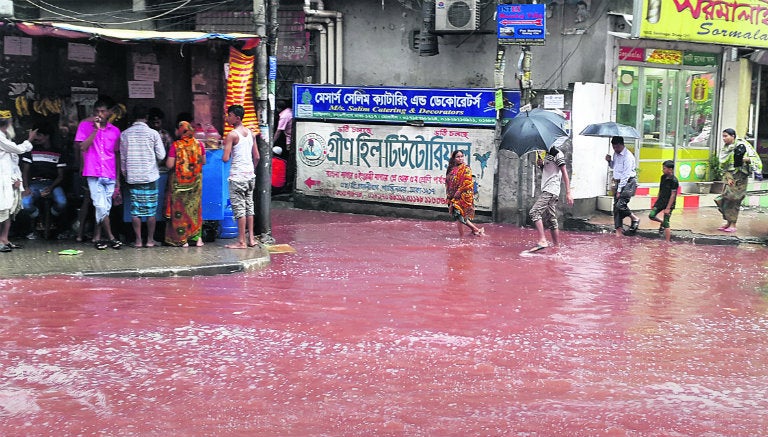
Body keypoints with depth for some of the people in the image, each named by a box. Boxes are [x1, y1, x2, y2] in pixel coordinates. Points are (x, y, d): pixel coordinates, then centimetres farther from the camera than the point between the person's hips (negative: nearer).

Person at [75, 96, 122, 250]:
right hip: (93, 174, -4)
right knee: (101, 206, -12)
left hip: (110, 176, 4)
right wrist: (95, 129, -12)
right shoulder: (85, 125, 2)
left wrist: (118, 178, 14)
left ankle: (97, 238, 16)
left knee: (105, 208, 5)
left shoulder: (115, 131, 11)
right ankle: (111, 237, -1)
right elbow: (82, 147, -9)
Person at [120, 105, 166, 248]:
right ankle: (150, 240, 8)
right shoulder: (153, 133, -6)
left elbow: (123, 157, 6)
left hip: (132, 177, 2)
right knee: (151, 209, 5)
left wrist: (125, 174, 17)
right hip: (150, 176, -2)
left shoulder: (125, 134, 1)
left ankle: (138, 240, 7)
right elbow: (161, 155, -4)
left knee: (135, 209, 6)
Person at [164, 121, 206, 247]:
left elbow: (169, 165, -14)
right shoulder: (199, 144, -3)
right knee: (195, 208, 12)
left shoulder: (175, 145, -14)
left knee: (179, 209, 6)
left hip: (179, 182, -3)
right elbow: (203, 162, 6)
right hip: (195, 181, 3)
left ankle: (182, 239, 6)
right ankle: (197, 237, 11)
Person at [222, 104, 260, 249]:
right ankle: (251, 238, 16)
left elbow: (225, 158, -17)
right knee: (249, 206, 13)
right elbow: (257, 157, 11)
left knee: (239, 208, -4)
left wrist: (223, 155, 5)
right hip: (250, 174, 7)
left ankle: (241, 242, -2)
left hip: (237, 176, -7)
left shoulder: (232, 134, -13)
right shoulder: (250, 133, 9)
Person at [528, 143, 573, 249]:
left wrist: (568, 193, -17)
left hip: (551, 190, -10)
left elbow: (564, 173, -11)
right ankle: (557, 245, 13)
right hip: (547, 191, 10)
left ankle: (542, 241, -25)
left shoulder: (557, 153, -7)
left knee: (534, 212, -19)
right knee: (551, 220, 9)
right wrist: (540, 164, 6)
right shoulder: (546, 154, 20)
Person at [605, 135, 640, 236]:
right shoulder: (616, 154, 9)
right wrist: (609, 161, 4)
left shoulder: (628, 156, -17)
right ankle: (618, 229, 7)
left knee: (620, 205, -19)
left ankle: (635, 218, 4)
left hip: (628, 183, -8)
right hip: (619, 182, 8)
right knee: (616, 206, 2)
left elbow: (626, 175, -19)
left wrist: (619, 190, -18)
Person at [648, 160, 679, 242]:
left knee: (666, 224, -4)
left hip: (668, 204, -7)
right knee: (651, 215, -1)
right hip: (661, 201, 7)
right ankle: (662, 223, 26)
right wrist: (656, 203, 16)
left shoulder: (674, 181, -18)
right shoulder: (663, 177, 5)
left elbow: (673, 195, -18)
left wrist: (668, 208, -19)